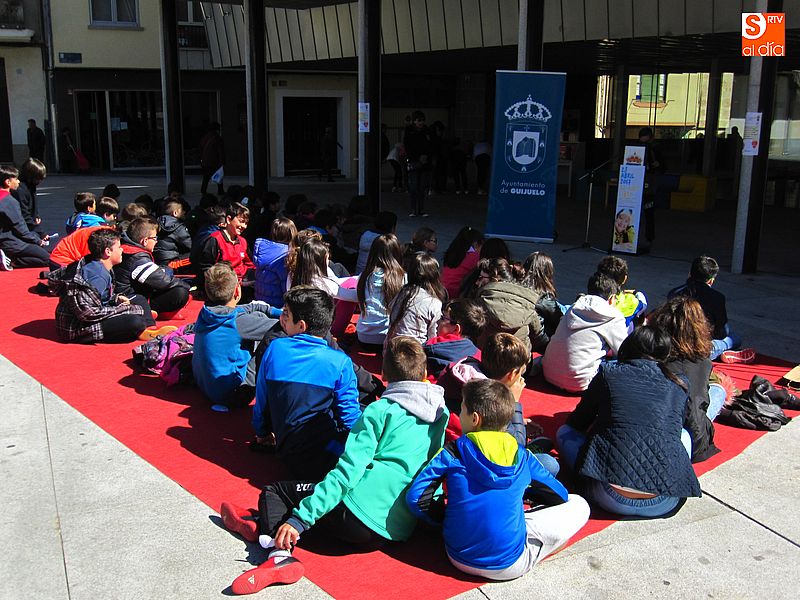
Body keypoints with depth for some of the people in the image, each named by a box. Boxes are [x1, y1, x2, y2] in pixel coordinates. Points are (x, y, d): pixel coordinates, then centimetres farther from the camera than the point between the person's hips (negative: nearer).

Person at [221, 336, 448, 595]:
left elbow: (348, 471, -14)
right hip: (399, 530, 7)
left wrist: (299, 519, -14)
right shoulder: (440, 413, 11)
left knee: (274, 491, 6)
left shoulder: (380, 410, -6)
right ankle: (262, 525, 17)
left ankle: (280, 554, -16)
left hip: (363, 512, -7)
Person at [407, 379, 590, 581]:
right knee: (578, 504, 10)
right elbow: (560, 496, 7)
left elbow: (415, 497, -11)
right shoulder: (522, 456, -4)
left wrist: (444, 518, 6)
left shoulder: (453, 453, -8)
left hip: (460, 559, 2)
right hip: (508, 565, -2)